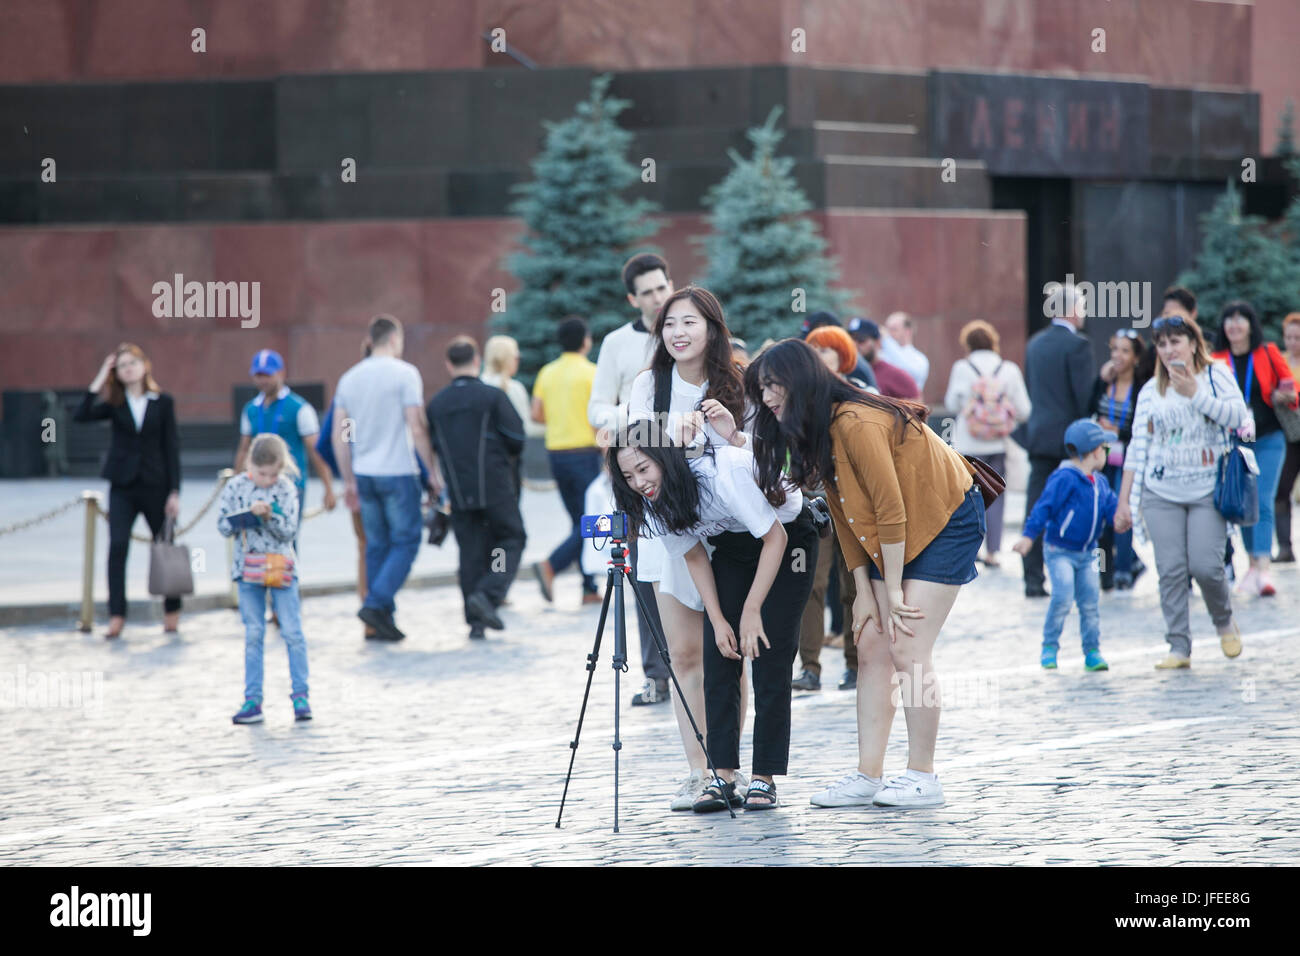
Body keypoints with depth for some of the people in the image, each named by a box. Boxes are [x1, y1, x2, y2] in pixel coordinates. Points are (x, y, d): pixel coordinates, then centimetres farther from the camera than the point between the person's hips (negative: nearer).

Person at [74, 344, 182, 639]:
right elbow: (80, 416, -12)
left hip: (155, 484, -1)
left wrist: (174, 492, -4)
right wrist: (99, 381, -13)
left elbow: (171, 448, 1)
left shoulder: (163, 403, 2)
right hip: (123, 487, 1)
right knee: (117, 546, -12)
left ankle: (172, 612, 23)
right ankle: (116, 617, -10)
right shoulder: (114, 404, 4)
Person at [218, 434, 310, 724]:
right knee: (253, 635, 5)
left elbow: (289, 531, -9)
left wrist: (270, 516, -25)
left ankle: (300, 695, 4)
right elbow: (223, 526, -3)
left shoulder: (286, 488, -4)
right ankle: (252, 700, 9)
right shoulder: (236, 487, -1)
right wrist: (247, 515, -18)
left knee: (293, 632, -4)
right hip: (249, 568, 1)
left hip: (280, 567, -1)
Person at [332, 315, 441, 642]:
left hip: (364, 474, 6)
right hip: (397, 472, -6)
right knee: (405, 542, 1)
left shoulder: (350, 378, 9)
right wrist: (433, 472, -4)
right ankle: (375, 603, -15)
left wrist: (349, 481, 16)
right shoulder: (404, 373, -8)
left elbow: (339, 436, 10)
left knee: (377, 545, 11)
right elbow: (417, 428, -12)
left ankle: (382, 621, 10)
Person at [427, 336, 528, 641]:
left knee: (470, 551, 8)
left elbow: (434, 446, 8)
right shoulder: (492, 396, -7)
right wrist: (509, 459, 14)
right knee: (511, 539, 9)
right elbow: (516, 437, -7)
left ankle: (475, 621, 4)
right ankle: (488, 594, -12)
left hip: (458, 490, 4)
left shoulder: (436, 404, 5)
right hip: (495, 486, -4)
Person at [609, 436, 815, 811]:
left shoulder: (721, 473, -35)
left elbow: (775, 538, -26)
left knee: (769, 659, -12)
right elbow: (694, 556, -1)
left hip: (787, 537, -6)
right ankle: (723, 777, -7)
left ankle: (763, 779, -7)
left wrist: (752, 609, -25)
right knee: (719, 659, -7)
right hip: (732, 548, 6)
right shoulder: (655, 502, -15)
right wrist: (718, 620, -10)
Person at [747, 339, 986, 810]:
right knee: (872, 647, 2)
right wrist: (864, 591, 0)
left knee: (906, 651, -13)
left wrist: (893, 590, -18)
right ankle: (868, 776, 2)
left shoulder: (856, 425, -26)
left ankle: (923, 778, -7)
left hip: (947, 521, -9)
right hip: (894, 537, 9)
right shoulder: (819, 431, 2)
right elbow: (846, 517, 6)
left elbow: (891, 509, -24)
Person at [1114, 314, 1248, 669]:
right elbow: (1138, 447, 9)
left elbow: (1237, 416, -12)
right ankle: (1178, 646, 3)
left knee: (1206, 566, -11)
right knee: (1171, 571, -3)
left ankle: (1224, 620, 18)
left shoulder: (1216, 375, 3)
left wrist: (1194, 393, -15)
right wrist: (1124, 500, 6)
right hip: (1161, 493, 2)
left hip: (1208, 491, -2)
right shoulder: (1151, 390, 9)